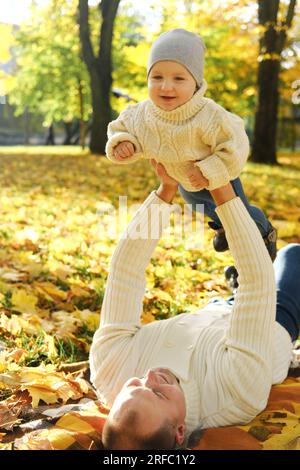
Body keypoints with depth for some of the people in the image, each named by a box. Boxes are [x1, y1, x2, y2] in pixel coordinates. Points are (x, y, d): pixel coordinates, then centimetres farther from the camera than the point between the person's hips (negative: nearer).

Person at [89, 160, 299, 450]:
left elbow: (125, 268, -39)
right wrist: (222, 190, -46)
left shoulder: (109, 371, -42)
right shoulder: (242, 392, -51)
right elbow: (258, 279, -48)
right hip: (273, 328, -2)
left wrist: (167, 188, -41)